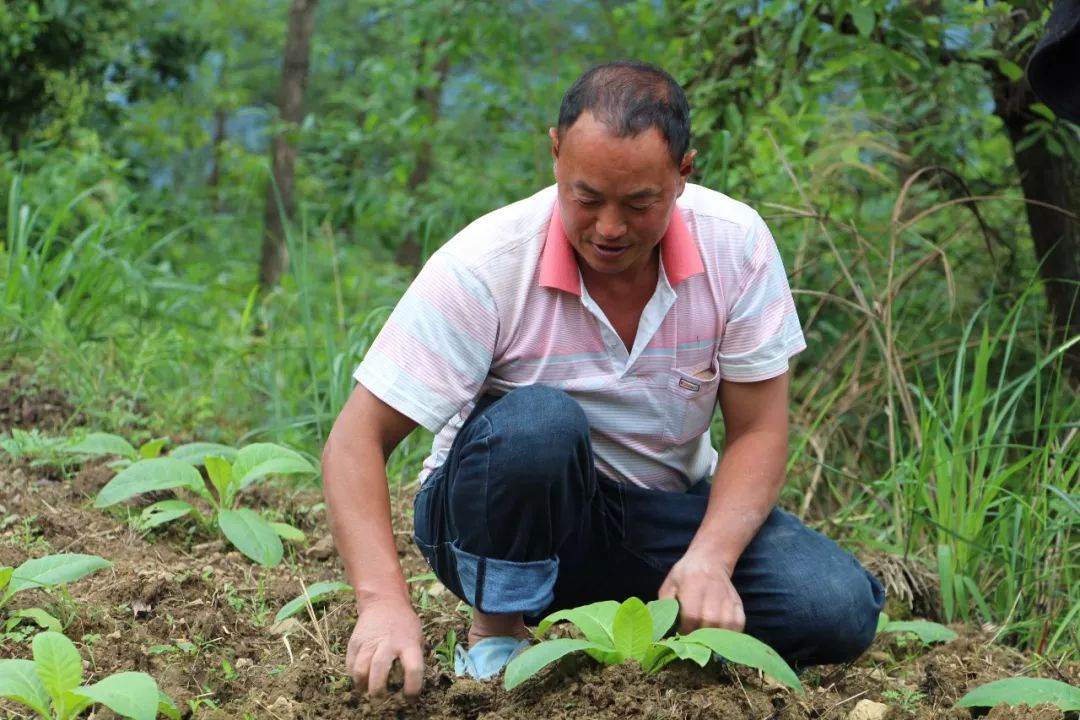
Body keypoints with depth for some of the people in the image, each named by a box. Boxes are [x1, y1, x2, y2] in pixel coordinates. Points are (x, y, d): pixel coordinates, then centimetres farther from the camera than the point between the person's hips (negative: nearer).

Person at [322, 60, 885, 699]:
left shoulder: (736, 245, -13)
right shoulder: (485, 266, -22)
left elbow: (757, 431, -8)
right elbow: (359, 439, -22)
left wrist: (708, 561, -27)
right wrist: (385, 601, -38)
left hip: (665, 513, 3)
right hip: (508, 525, -2)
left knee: (838, 609, -22)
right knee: (539, 422, -36)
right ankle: (495, 638, -12)